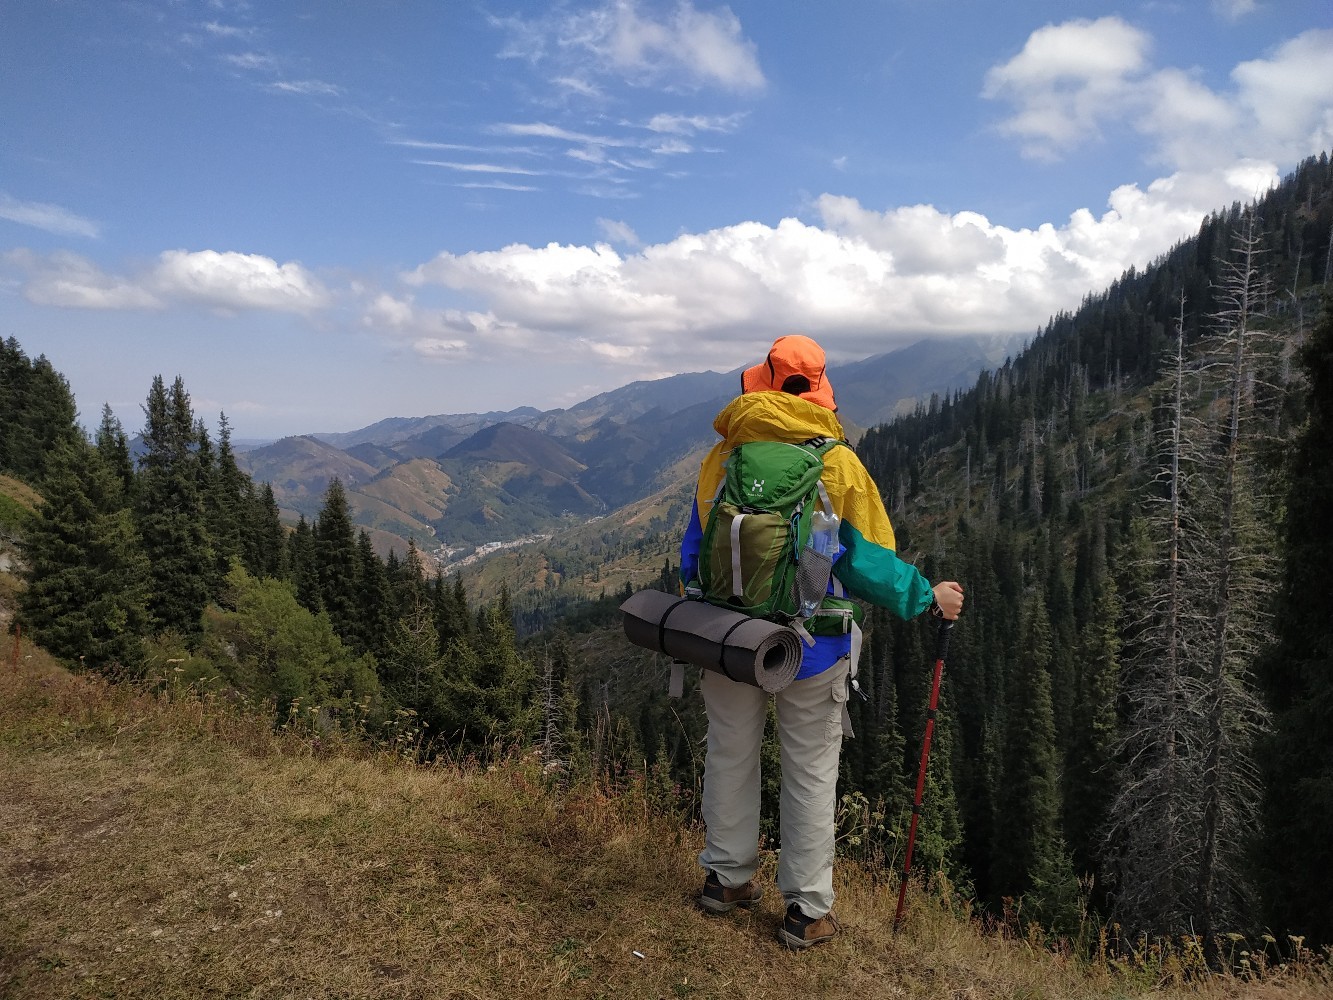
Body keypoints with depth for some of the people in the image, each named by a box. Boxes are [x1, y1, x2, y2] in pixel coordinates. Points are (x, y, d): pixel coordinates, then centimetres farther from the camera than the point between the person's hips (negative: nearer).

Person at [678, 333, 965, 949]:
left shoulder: (721, 458, -2)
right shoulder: (839, 464, -10)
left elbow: (693, 553, 5)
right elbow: (866, 562, -10)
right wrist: (928, 598, 6)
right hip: (809, 645, -2)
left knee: (730, 756, 19)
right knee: (811, 773, 11)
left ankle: (726, 879, 34)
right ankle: (806, 910, 22)